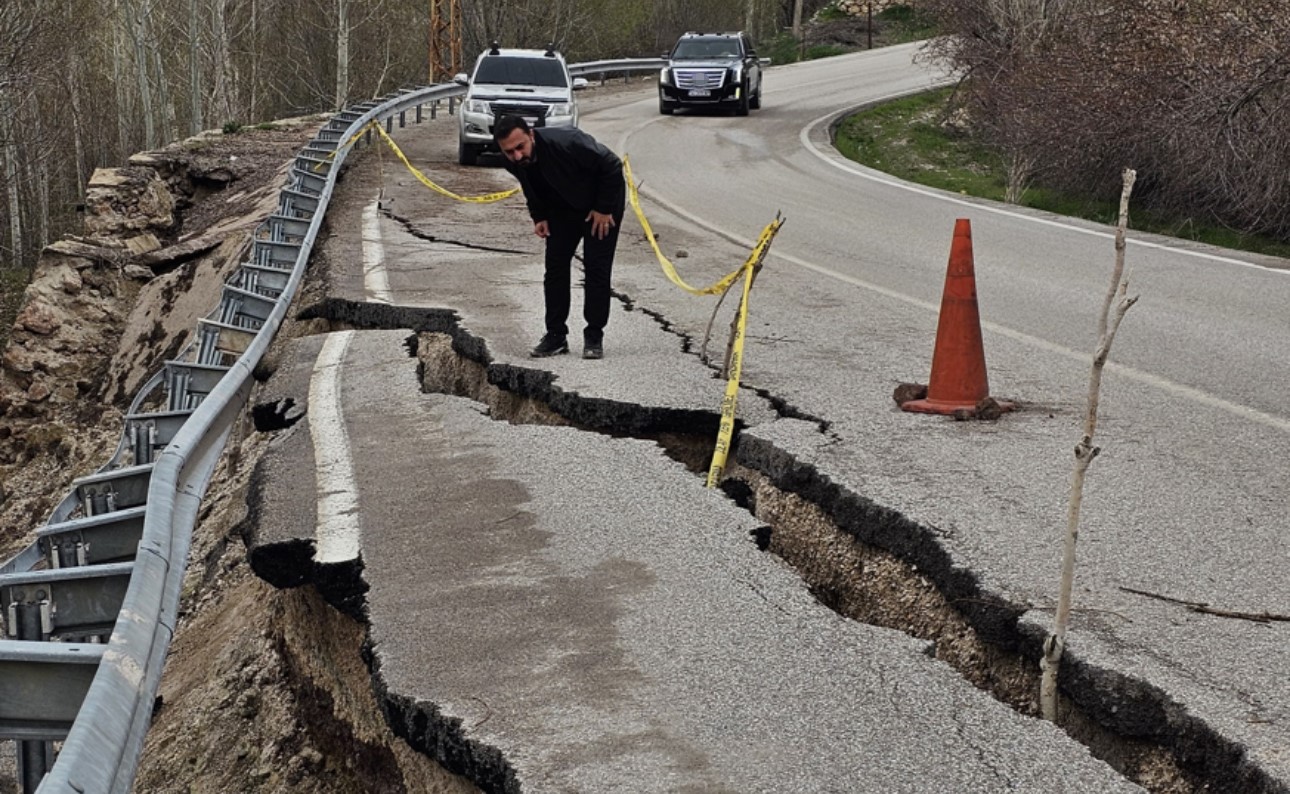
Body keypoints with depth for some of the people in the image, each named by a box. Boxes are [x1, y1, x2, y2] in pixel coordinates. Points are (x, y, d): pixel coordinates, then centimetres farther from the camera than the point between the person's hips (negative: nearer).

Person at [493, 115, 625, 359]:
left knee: (597, 269, -8)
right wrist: (539, 216, -5)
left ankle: (594, 337, 2)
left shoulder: (566, 142, -38)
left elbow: (612, 166, -26)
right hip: (563, 208, 5)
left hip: (600, 204, -5)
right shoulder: (513, 162, -19)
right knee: (555, 268, 0)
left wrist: (604, 209, -21)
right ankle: (556, 335, 8)